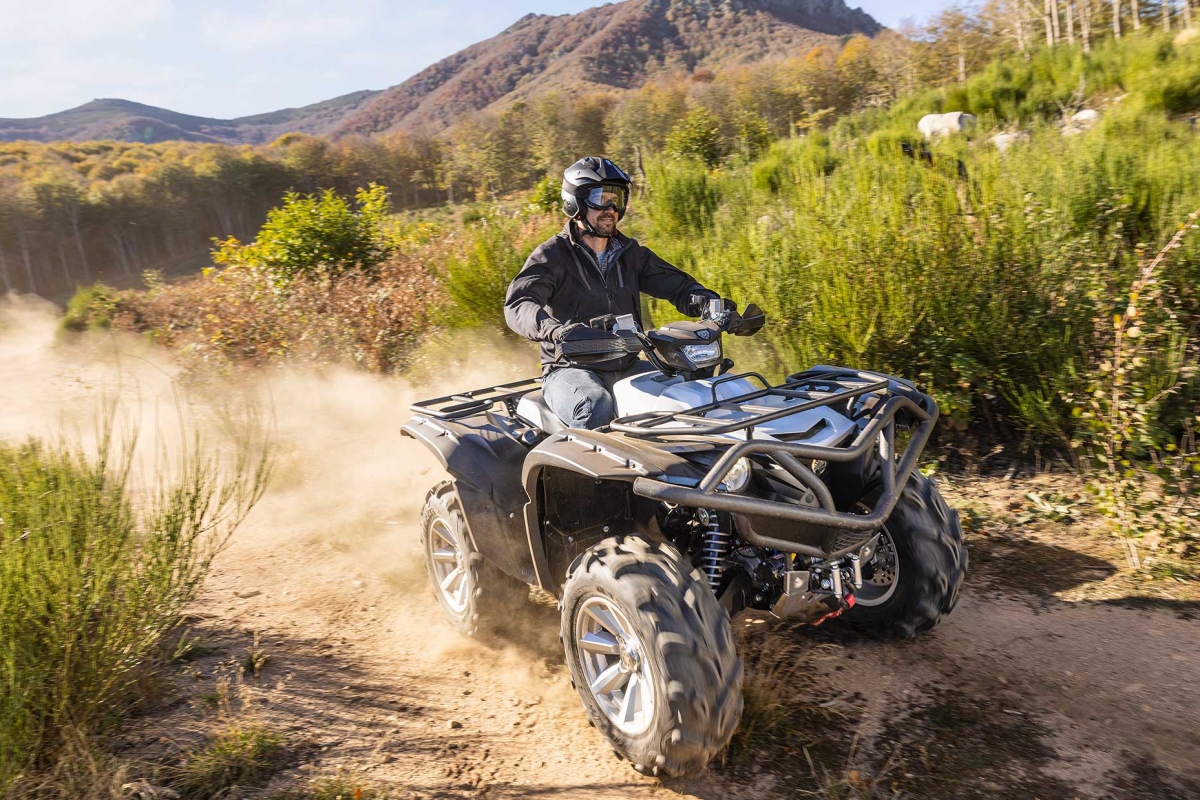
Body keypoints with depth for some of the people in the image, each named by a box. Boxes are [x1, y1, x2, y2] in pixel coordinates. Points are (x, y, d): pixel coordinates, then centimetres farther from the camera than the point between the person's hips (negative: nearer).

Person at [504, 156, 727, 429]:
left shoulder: (630, 253, 13)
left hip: (627, 368, 6)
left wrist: (713, 304, -13)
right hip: (571, 369, -5)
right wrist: (557, 330, -41)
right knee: (596, 407, -36)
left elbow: (676, 284, 10)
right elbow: (518, 304, -20)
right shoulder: (553, 255, -4)